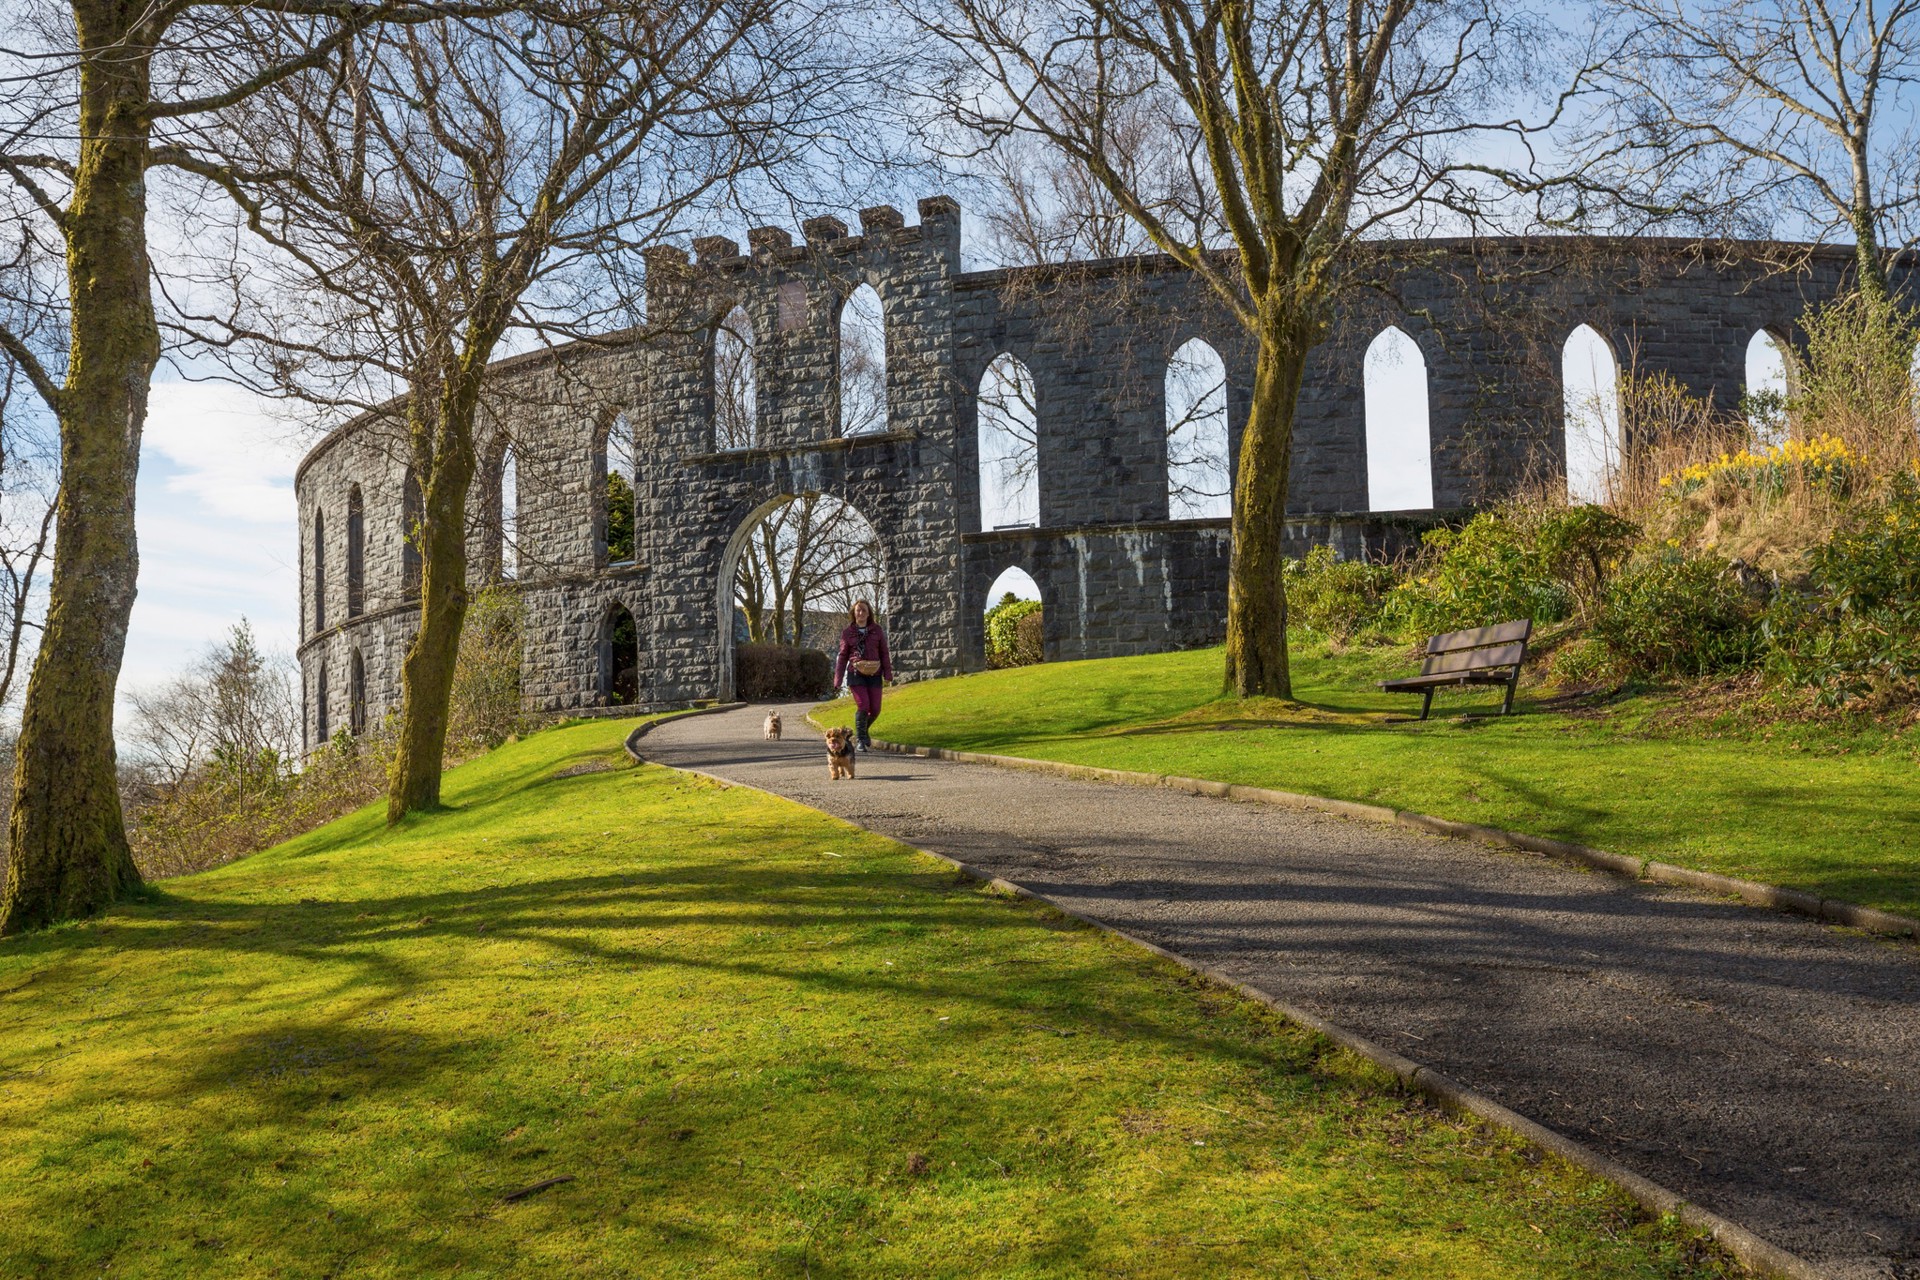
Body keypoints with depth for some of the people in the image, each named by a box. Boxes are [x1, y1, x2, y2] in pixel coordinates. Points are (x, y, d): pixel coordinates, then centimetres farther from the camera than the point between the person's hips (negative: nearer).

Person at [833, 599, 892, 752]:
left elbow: (884, 653, 7)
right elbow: (843, 657, 8)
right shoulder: (847, 633, 4)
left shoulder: (877, 630, 6)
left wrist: (888, 674, -1)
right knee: (863, 706, -14)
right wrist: (838, 679, 4)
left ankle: (864, 730, 32)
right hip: (856, 674, -2)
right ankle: (860, 741, 0)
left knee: (875, 709, 1)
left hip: (874, 675, 2)